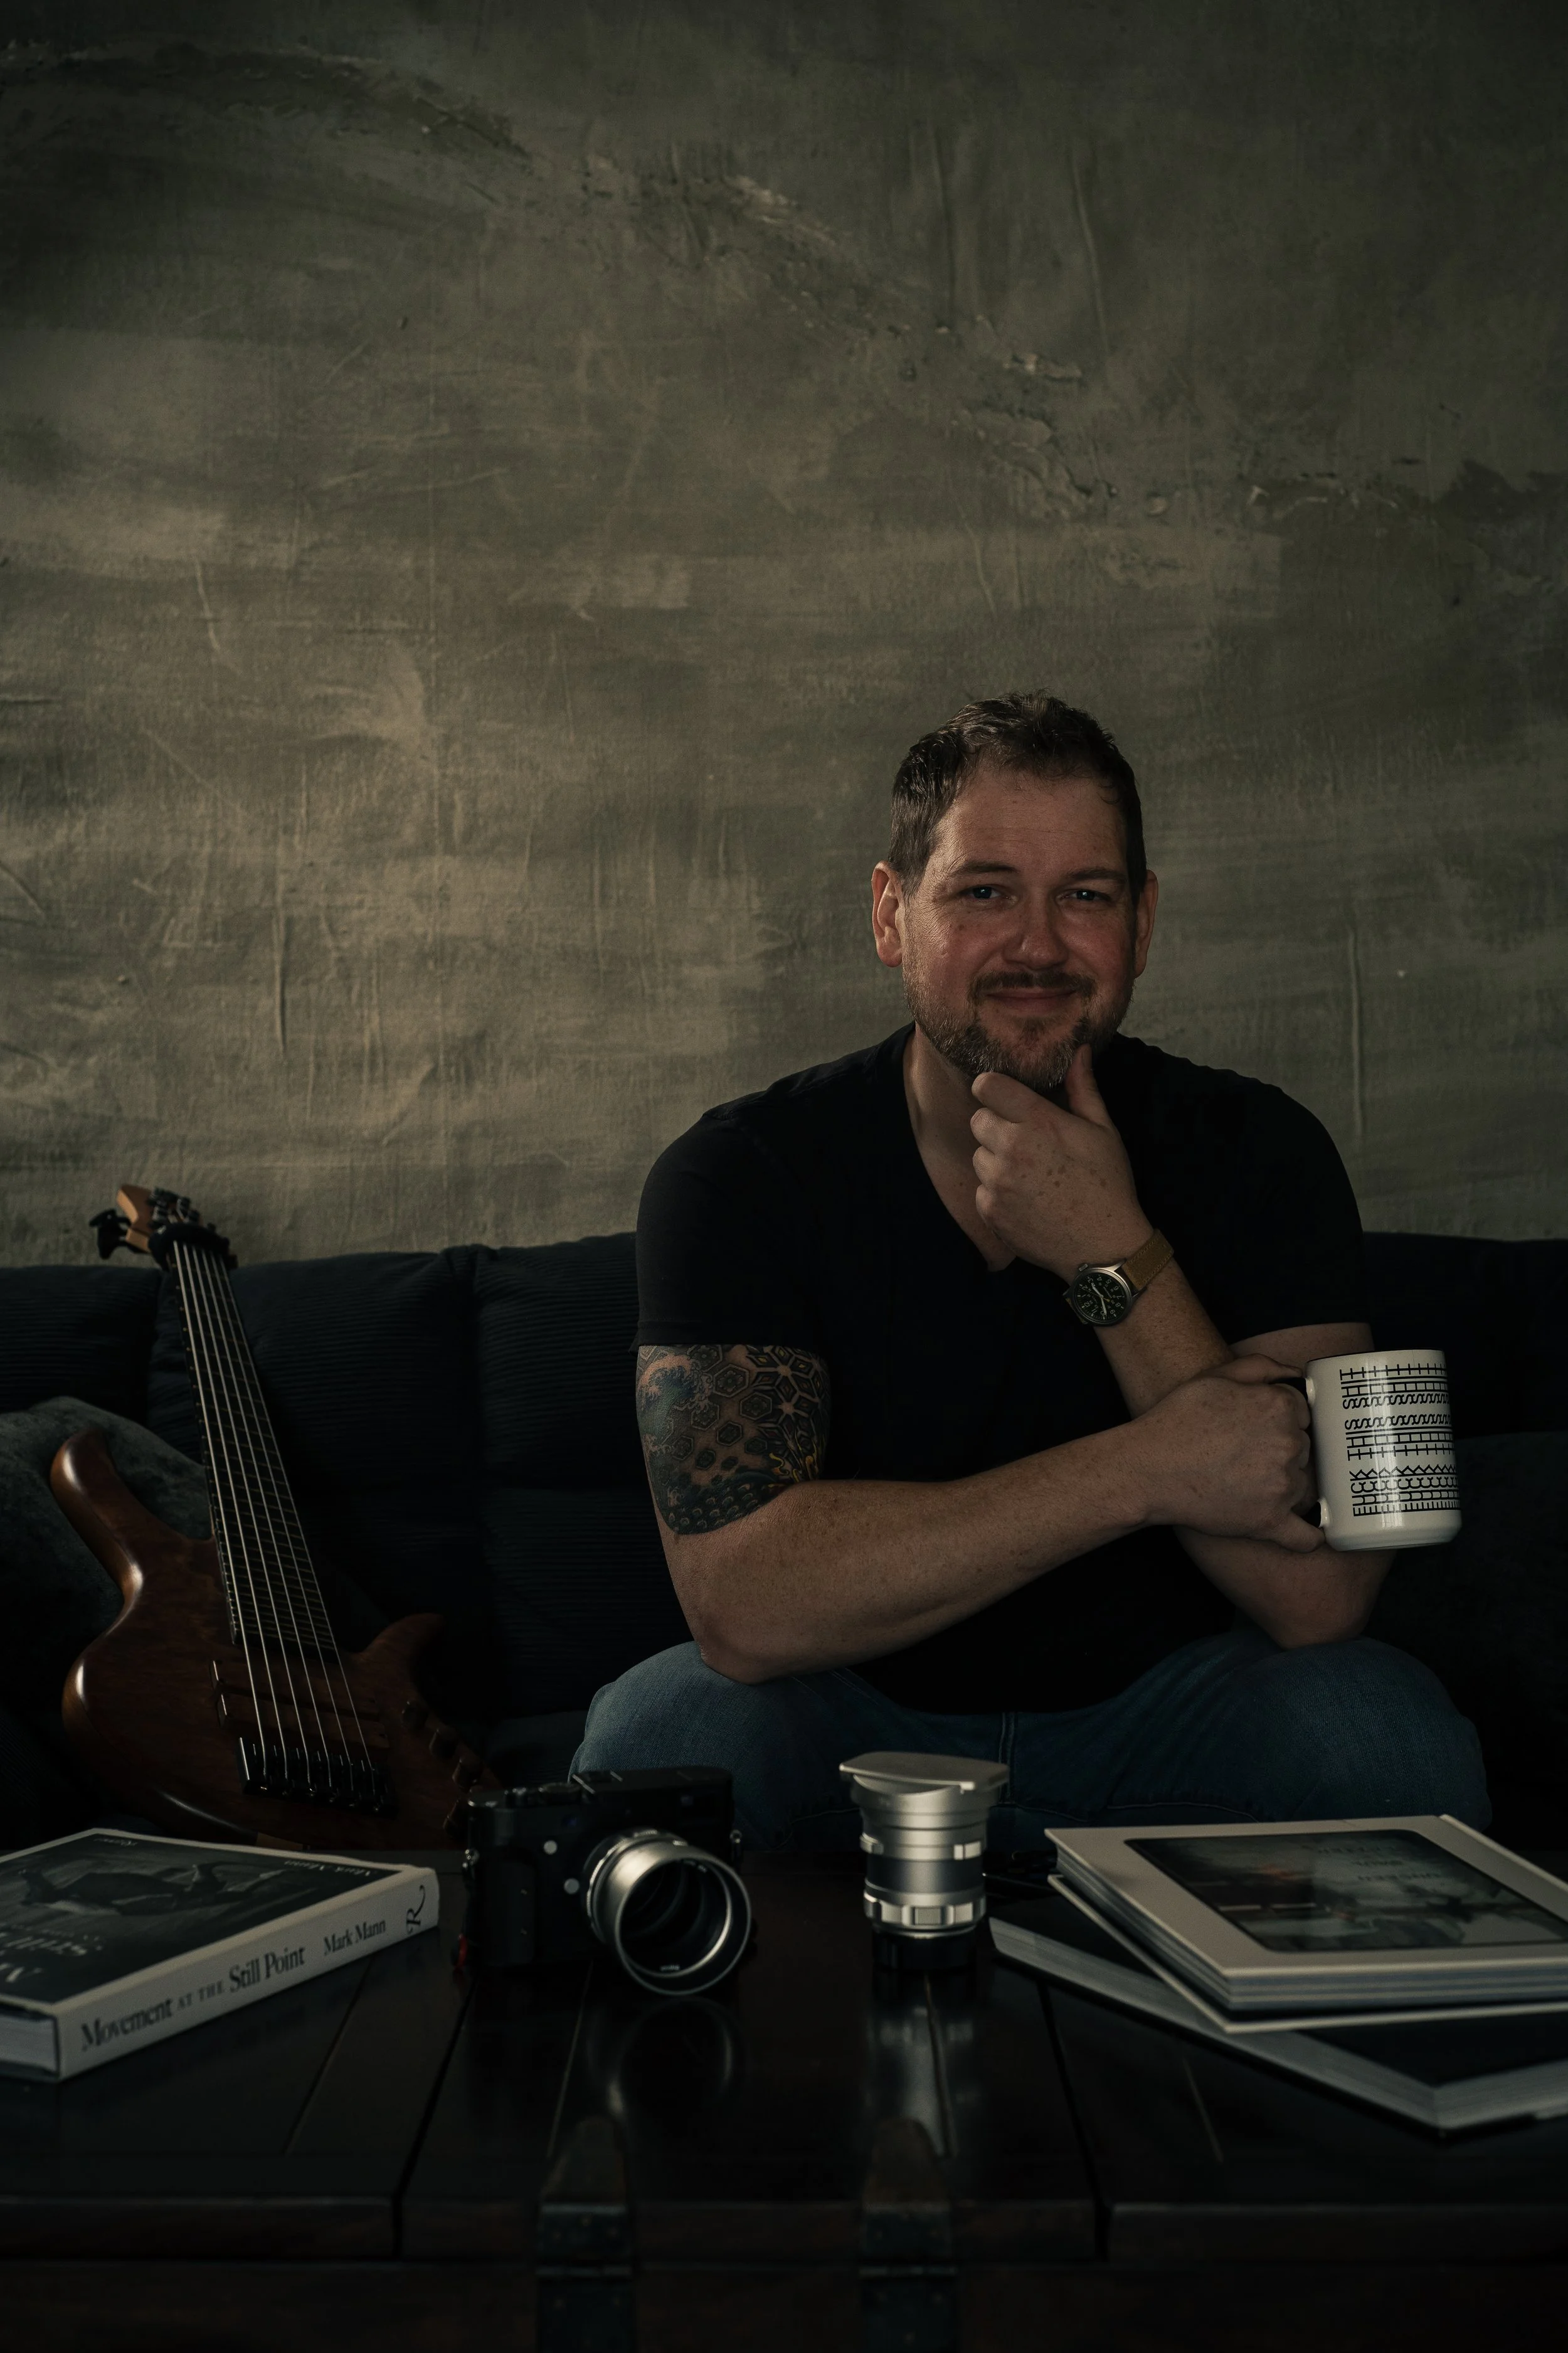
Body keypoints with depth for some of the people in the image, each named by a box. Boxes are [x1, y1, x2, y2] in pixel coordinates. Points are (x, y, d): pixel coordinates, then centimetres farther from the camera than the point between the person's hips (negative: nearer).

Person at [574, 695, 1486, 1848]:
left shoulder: (1256, 1155, -11)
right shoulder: (740, 1176, -14)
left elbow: (1318, 1597, -20)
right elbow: (738, 1603, -26)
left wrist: (1113, 1258, -27)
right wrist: (1147, 1469, -30)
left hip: (1159, 1709, 2)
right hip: (856, 1722, -1)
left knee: (1391, 1733, -27)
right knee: (656, 1738, -31)